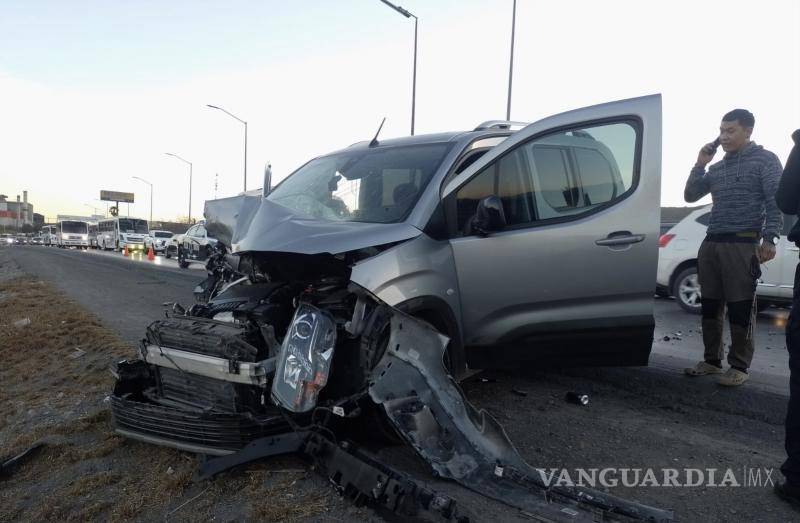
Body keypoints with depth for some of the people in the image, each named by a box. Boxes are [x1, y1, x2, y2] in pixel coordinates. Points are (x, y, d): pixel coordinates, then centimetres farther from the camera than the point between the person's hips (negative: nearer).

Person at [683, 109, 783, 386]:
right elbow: (690, 196, 18)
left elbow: (775, 203, -4)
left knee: (740, 309, -4)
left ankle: (739, 366, 5)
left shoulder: (765, 160, 4)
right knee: (710, 307, 7)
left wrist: (769, 239, -16)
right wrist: (700, 164, 8)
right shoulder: (717, 168, 20)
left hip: (743, 244, -5)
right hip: (711, 243, 6)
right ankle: (712, 360, 17)